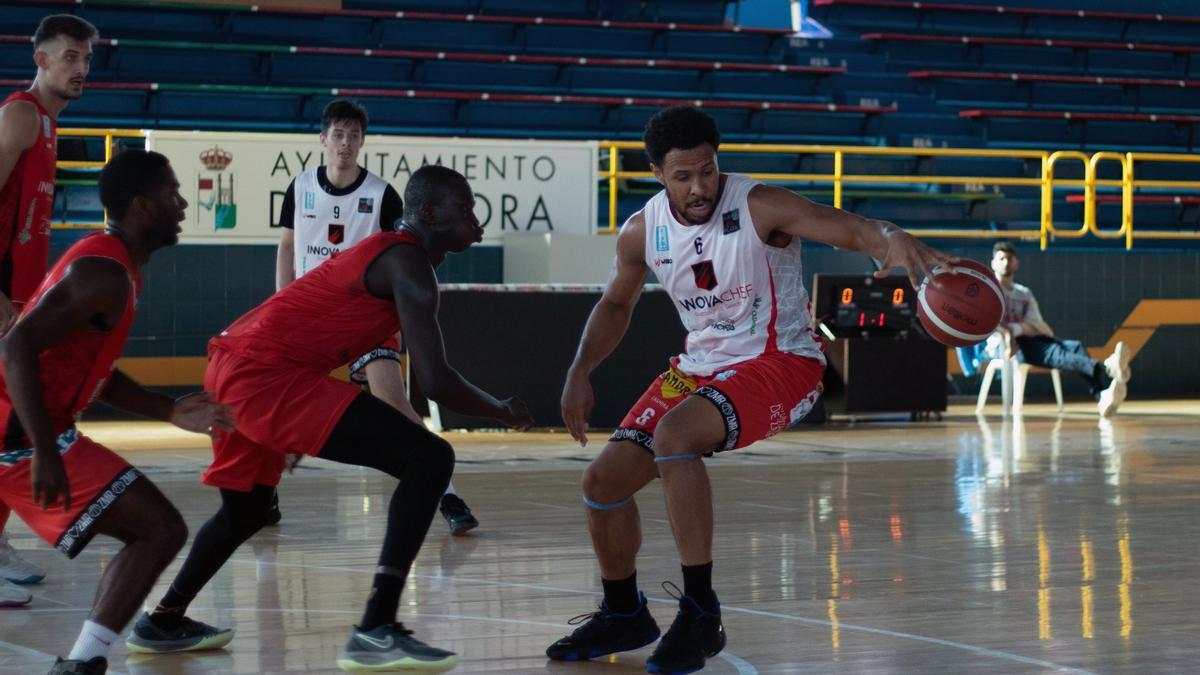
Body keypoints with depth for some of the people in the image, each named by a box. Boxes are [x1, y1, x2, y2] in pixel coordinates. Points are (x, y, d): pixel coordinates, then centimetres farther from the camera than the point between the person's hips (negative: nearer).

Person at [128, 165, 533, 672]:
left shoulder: (384, 252, 22)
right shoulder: (408, 263, -9)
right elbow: (436, 382, -15)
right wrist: (504, 413, 2)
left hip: (234, 367, 10)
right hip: (269, 375, -10)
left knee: (245, 510, 35)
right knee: (429, 459, -14)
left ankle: (162, 622, 49)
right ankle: (376, 632, -19)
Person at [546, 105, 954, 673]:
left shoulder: (759, 207, -19)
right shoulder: (642, 232, -2)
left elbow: (848, 228, -33)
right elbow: (616, 305, 17)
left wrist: (891, 239, -55)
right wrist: (579, 373, 4)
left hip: (779, 362, -7)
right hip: (701, 365, 7)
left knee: (673, 436, -34)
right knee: (604, 480, 1)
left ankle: (700, 614, -27)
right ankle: (624, 615, 28)